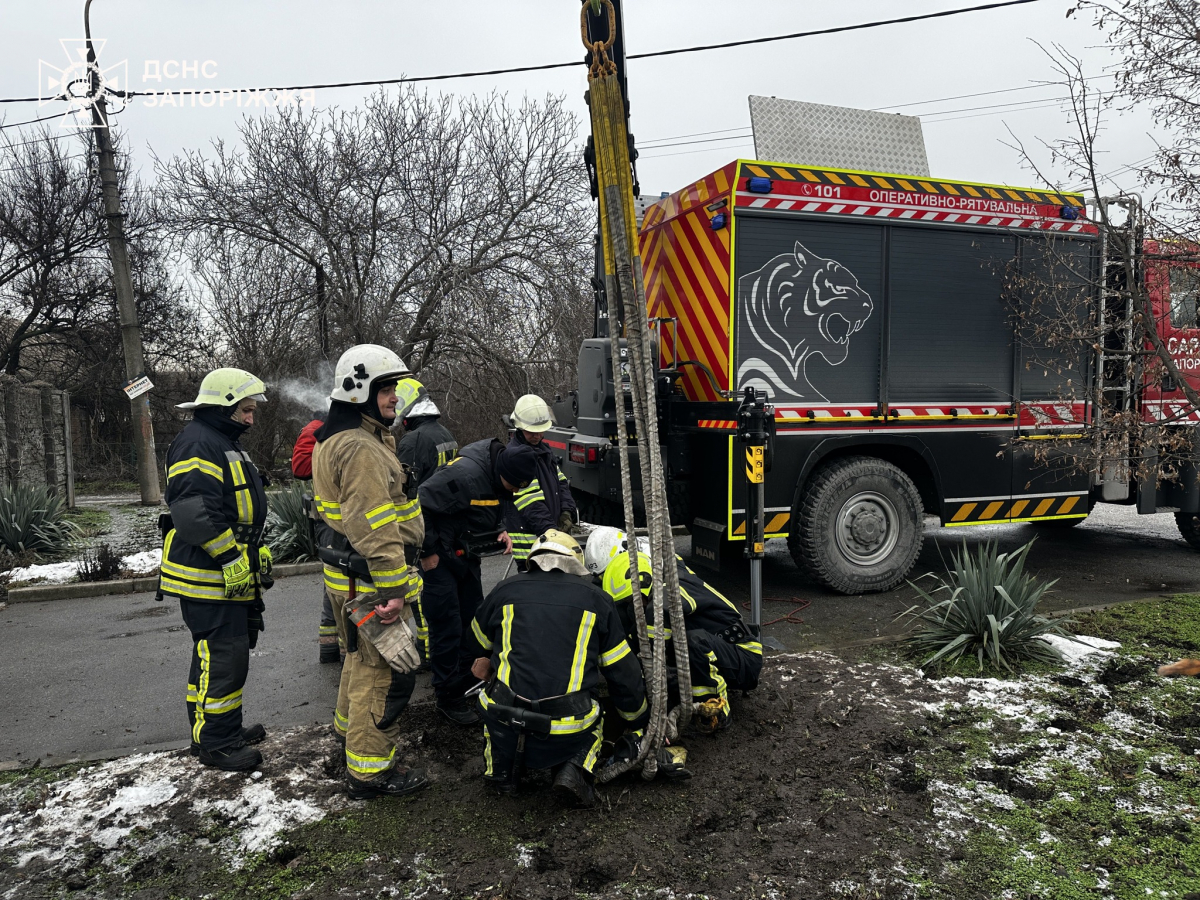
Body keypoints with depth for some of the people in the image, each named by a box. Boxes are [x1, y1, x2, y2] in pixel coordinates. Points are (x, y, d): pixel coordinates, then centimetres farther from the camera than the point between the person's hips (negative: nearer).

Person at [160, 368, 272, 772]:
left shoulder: (225, 444, 19)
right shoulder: (198, 444, -17)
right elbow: (195, 513, -27)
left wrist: (256, 554, 22)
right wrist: (232, 558, -23)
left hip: (230, 575, 11)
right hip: (208, 578, -11)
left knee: (219, 655, 19)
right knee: (222, 659, -4)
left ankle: (224, 729, 32)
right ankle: (214, 743, 9)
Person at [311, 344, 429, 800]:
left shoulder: (334, 440, 14)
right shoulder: (362, 449, -23)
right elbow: (375, 528, -27)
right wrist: (392, 589, -24)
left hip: (347, 578, 11)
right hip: (370, 584, -11)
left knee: (362, 656, 28)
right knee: (386, 670, -1)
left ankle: (350, 724, 47)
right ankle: (369, 769, 10)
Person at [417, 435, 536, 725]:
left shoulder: (500, 478, -1)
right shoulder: (465, 474, -31)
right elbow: (420, 505, -30)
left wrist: (500, 532, -3)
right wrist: (427, 552, -23)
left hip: (466, 557, 9)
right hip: (438, 560, -9)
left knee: (473, 622, 15)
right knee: (448, 629, -3)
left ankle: (467, 684, 32)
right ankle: (448, 697, 12)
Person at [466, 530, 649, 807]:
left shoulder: (504, 590, 9)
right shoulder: (595, 599, 7)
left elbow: (478, 647, 28)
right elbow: (624, 673, 13)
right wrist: (641, 721, 30)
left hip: (505, 730, 1)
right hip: (566, 738, -1)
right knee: (594, 722, 32)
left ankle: (501, 769, 15)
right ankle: (574, 769, 4)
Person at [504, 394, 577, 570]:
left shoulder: (544, 450, 15)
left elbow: (561, 482, 16)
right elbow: (530, 504, -21)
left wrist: (567, 512, -1)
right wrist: (550, 530, -25)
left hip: (551, 532, 9)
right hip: (528, 536, -9)